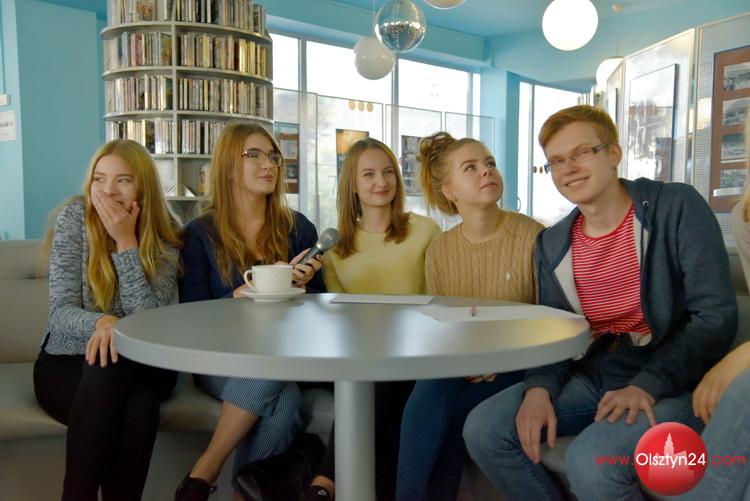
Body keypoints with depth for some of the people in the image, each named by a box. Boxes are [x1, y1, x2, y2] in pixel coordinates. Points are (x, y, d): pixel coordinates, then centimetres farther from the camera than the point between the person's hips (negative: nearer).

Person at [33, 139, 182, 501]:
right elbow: (61, 312, -13)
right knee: (107, 365, -34)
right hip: (67, 362, 0)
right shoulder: (75, 217, -8)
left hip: (140, 366, 1)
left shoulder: (165, 235, -7)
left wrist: (126, 241, -23)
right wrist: (102, 323, -37)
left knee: (139, 407, -33)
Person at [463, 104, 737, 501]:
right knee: (483, 431, -11)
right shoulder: (553, 244, 7)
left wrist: (648, 385, -23)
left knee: (590, 462, -32)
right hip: (590, 378, 5)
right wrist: (540, 387, -12)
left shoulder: (677, 207, -8)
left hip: (671, 382, -5)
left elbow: (717, 316, -12)